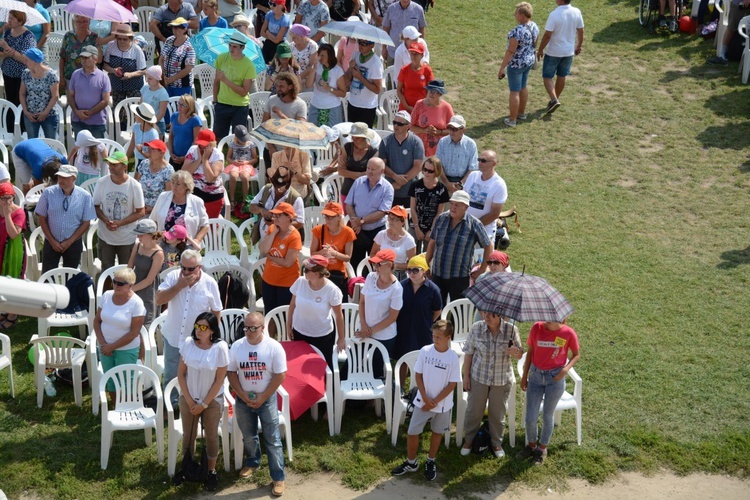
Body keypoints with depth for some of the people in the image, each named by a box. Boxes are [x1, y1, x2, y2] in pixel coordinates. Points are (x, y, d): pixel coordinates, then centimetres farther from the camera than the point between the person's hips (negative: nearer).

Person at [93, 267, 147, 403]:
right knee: (110, 382, 15)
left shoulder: (136, 303, -18)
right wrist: (103, 343, -9)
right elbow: (97, 320, 3)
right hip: (105, 348, 5)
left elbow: (134, 333, -17)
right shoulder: (107, 296, -4)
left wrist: (112, 346, -15)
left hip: (127, 350, -5)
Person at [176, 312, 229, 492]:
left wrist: (204, 404, -11)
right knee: (188, 434, 15)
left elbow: (219, 380, -14)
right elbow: (181, 374, -5)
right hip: (188, 398, 2)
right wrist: (189, 400, -8)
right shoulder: (188, 343, -12)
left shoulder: (220, 347, -20)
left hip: (212, 400, -2)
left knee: (211, 435, 11)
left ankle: (212, 471, 28)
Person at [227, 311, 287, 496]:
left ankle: (278, 477, 9)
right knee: (248, 436, 20)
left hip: (267, 399, -3)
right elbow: (231, 372, 0)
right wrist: (242, 395, -10)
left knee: (273, 440, 1)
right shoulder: (237, 346, -7)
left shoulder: (274, 347, -16)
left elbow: (280, 375, -13)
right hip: (243, 400, 3)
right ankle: (252, 462, 45)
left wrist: (263, 397, -13)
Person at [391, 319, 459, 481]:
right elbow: (418, 375, -4)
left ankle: (430, 463, 35)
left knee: (437, 432, 15)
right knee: (412, 432, 4)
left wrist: (435, 401, -13)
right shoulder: (425, 351, -10)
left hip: (442, 404, -1)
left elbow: (452, 384, -12)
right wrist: (425, 398, -12)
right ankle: (411, 463, 24)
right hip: (422, 401, 1)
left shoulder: (453, 358, -15)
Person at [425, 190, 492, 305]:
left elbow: (488, 247, -2)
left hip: (459, 277, -4)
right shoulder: (441, 219, 1)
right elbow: (432, 242, 10)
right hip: (437, 274, 4)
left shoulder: (474, 224, -10)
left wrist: (482, 271, -3)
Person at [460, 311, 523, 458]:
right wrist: (466, 376, -2)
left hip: (502, 379, 0)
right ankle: (469, 440, 38)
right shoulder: (476, 328, -15)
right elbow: (468, 353, -4)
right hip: (478, 377, 0)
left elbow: (519, 355, -5)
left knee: (498, 413, 16)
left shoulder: (511, 330, -15)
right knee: (474, 411, 15)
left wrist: (515, 352, -29)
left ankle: (496, 443, 38)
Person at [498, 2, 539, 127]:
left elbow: (510, 51, -26)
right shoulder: (534, 26, -3)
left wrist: (502, 68, -18)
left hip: (516, 64, -8)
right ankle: (521, 113, 38)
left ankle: (512, 120, 14)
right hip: (529, 61, 8)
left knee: (514, 91, 4)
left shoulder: (517, 32, -29)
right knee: (523, 87, 24)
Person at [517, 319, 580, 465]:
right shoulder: (537, 328, -8)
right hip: (535, 375, 2)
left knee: (547, 416, 10)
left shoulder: (568, 333, -13)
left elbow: (577, 355, 2)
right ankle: (531, 445, 31)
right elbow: (530, 352, 3)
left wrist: (566, 369, -16)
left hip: (555, 377, -2)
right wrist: (524, 376, 5)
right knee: (530, 417, 5)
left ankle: (542, 449, 31)